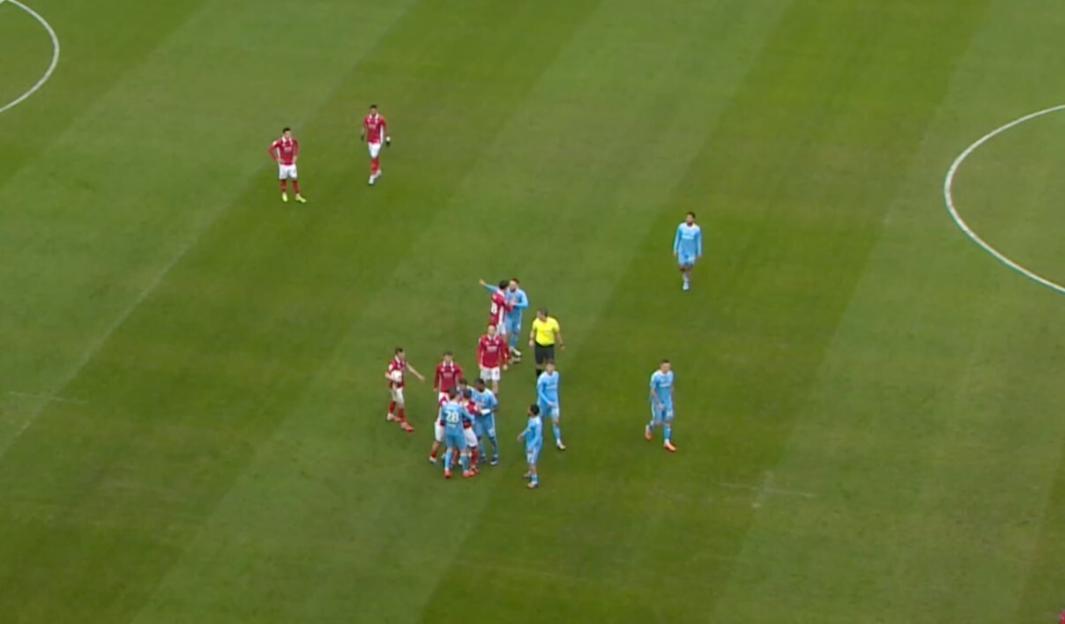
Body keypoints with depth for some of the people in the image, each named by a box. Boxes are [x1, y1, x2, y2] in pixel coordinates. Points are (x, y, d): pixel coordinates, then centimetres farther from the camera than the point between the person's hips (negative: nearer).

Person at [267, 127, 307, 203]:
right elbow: (270, 150, -12)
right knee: (283, 180, 12)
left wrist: (296, 156, 9)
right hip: (283, 164, -3)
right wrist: (276, 159, -10)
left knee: (295, 179, 4)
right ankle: (284, 194, 32)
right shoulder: (279, 142, -19)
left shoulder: (293, 140, -7)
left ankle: (298, 196, 13)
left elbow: (297, 146, 17)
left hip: (292, 164, 3)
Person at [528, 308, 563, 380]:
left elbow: (557, 333, -3)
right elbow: (533, 331, 6)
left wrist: (561, 344, 4)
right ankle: (539, 379, 31)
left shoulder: (553, 322, -18)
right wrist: (531, 340, -9)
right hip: (539, 345, 2)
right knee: (539, 363, 12)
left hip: (549, 346, -2)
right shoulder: (536, 321, -13)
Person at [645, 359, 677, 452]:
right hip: (657, 402, -5)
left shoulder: (670, 374, -6)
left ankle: (667, 443, 6)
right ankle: (649, 428, 42)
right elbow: (652, 391, -20)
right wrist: (659, 403, -22)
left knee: (668, 420, 0)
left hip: (667, 402, 5)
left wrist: (671, 400, 15)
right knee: (658, 422, 6)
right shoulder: (655, 376, -24)